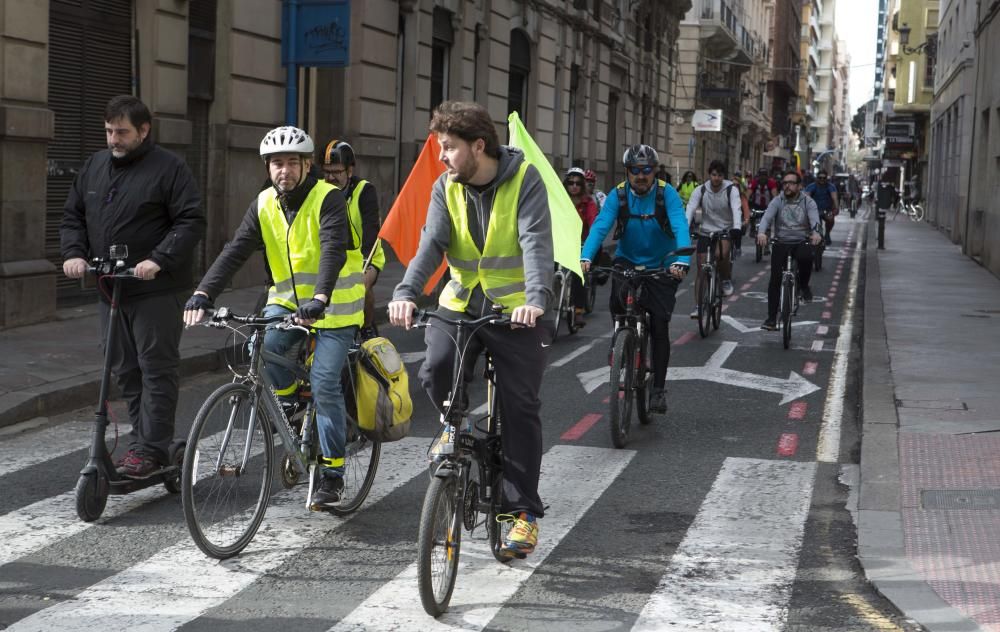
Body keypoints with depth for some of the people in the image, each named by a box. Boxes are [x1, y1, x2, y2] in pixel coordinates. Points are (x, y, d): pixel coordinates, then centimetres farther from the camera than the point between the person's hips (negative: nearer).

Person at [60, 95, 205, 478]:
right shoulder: (95, 166, 13)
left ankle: (150, 449, -3)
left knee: (156, 368, -5)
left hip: (157, 291, -7)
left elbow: (192, 221, -12)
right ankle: (141, 440, 19)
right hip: (109, 289, 7)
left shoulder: (169, 168, -7)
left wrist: (159, 260, -23)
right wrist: (74, 253, -2)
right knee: (126, 371, 11)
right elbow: (72, 215, 17)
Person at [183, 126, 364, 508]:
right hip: (288, 299, 5)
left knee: (324, 384, -12)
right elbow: (235, 251, -10)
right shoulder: (265, 205, -1)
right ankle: (288, 398, 6)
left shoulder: (327, 199, -16)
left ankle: (332, 471, -1)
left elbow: (333, 250, -30)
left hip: (332, 305, -4)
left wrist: (319, 299, -47)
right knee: (262, 346, -24)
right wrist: (203, 293, -25)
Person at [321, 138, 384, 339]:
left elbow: (371, 227, -28)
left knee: (362, 285, -33)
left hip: (365, 258, -3)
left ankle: (368, 329, -9)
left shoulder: (364, 190, -16)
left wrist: (365, 259, -45)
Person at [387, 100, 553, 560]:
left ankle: (524, 510, 8)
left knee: (520, 407, -2)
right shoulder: (447, 187, 0)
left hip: (516, 309, -3)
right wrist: (406, 292, -30)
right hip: (461, 303, 3)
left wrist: (536, 298, -40)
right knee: (435, 370, -23)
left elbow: (536, 241, -23)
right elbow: (432, 243, -12)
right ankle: (456, 428, 11)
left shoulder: (524, 179, -12)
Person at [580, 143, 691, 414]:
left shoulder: (667, 194, -16)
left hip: (661, 266, -1)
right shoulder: (618, 195, -11)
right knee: (618, 300, -29)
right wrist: (586, 257, -42)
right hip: (627, 261, 1)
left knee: (659, 326, -6)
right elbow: (600, 226, -23)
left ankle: (659, 388, 8)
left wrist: (681, 261, -48)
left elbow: (681, 227, -29)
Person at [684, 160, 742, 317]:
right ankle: (698, 307, 3)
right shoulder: (700, 190, -8)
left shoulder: (731, 190, -12)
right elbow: (690, 210, -18)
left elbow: (736, 209, -26)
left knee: (721, 254, -33)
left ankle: (726, 280, -4)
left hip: (725, 230, -2)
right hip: (705, 232, 2)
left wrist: (736, 228, -45)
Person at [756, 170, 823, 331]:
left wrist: (815, 232, -41)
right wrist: (761, 232, -37)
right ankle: (771, 318, -3)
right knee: (775, 279, -11)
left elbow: (814, 218, -18)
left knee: (806, 257, -35)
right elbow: (767, 216, -15)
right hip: (781, 243, 1)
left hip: (801, 242, -1)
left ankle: (803, 285, -4)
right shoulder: (777, 201, 1)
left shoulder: (808, 202, 0)